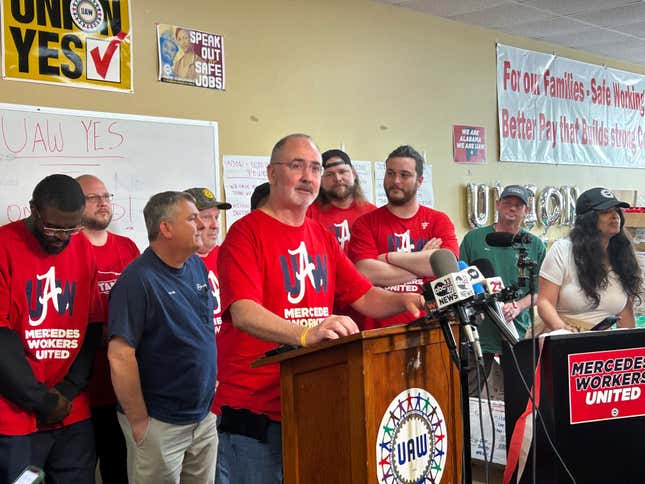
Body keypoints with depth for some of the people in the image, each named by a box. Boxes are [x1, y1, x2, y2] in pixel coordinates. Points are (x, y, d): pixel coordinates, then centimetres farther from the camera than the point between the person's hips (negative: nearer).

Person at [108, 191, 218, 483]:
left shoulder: (197, 266, 5)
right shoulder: (139, 280, -19)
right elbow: (120, 356, -22)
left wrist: (212, 378, 12)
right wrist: (139, 422, -17)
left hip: (204, 414, 7)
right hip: (159, 424, -7)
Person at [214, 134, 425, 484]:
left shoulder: (323, 237, 13)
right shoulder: (246, 233, -9)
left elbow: (364, 297, 15)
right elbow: (244, 312, -22)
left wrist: (403, 301, -5)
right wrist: (305, 333, -37)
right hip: (252, 409, -6)